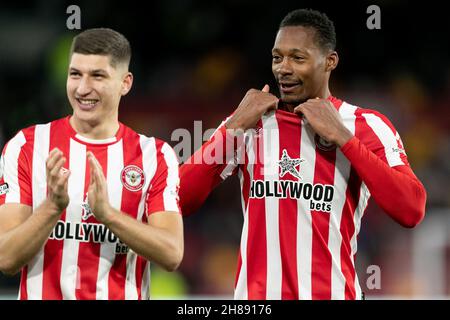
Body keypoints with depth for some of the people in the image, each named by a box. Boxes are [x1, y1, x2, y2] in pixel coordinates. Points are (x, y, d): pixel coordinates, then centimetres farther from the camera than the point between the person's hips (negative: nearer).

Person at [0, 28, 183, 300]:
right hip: (43, 293, -1)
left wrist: (106, 213, -23)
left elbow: (172, 255, -11)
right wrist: (53, 206, -24)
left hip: (124, 294, 1)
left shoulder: (156, 156, 0)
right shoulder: (25, 147, -3)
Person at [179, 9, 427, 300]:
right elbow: (181, 202, -3)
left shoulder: (365, 127, -3)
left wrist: (343, 137, -17)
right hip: (256, 294, 2)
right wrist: (235, 126, -9)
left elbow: (412, 212, -17)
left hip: (333, 292, -2)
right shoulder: (248, 123, 5)